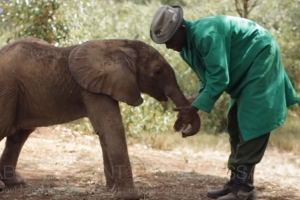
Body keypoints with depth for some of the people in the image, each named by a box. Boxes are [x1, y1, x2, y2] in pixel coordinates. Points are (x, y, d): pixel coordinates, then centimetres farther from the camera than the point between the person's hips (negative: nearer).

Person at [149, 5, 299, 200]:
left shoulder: (206, 35, -30)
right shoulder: (187, 45, 2)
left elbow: (219, 78, -30)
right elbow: (209, 77, 10)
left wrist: (195, 108, -26)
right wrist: (197, 100, -7)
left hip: (261, 57, -11)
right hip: (246, 68, 11)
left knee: (252, 122, -15)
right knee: (237, 124, 9)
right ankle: (238, 180, 13)